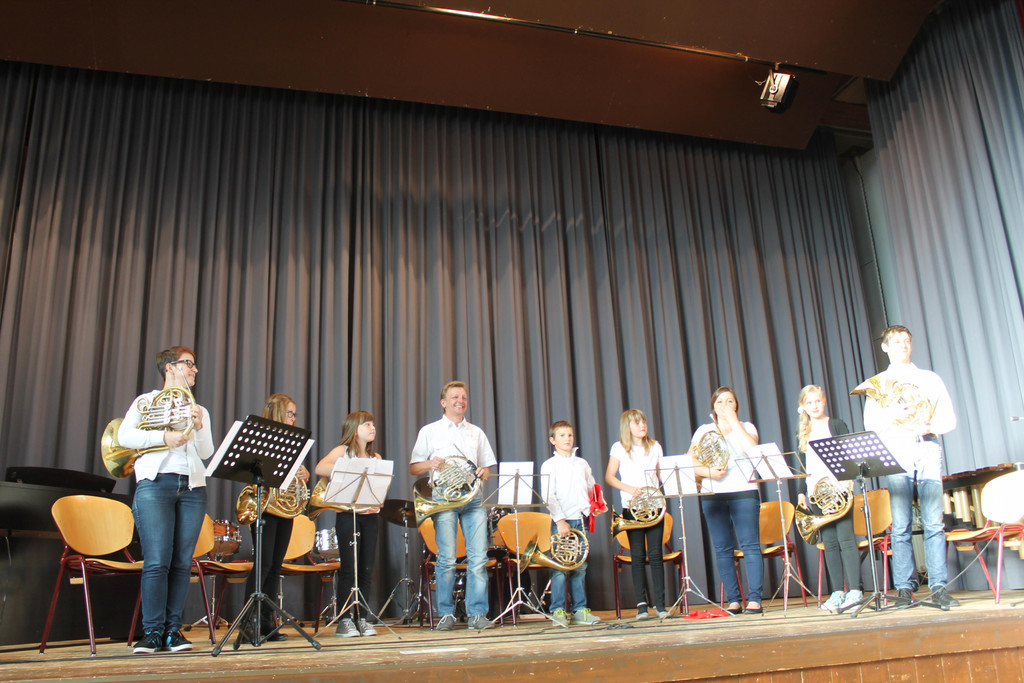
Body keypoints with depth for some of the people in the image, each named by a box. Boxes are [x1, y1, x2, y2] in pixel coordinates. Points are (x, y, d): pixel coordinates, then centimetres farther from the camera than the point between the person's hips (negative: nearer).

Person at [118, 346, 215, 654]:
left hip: (192, 487, 4)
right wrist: (164, 436, -13)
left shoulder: (199, 410, 21)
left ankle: (173, 630, 7)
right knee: (157, 561, -9)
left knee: (182, 562, 1)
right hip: (156, 482, -4)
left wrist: (198, 427, -8)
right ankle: (152, 631, -1)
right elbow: (124, 436, -3)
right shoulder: (147, 401, 11)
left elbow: (206, 452, 9)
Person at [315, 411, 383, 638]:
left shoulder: (376, 458, 17)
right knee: (349, 568, -5)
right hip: (348, 514, -4)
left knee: (367, 568, 4)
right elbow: (319, 468, -16)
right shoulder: (343, 452, 2)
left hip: (371, 515, 4)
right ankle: (345, 620, 3)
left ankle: (362, 618, 12)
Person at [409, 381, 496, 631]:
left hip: (474, 498, 3)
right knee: (447, 559, -6)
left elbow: (487, 467, 22)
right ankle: (446, 614, 5)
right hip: (444, 498, -2)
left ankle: (477, 613, 2)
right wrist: (430, 464, -12)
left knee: (478, 558, -4)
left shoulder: (477, 432, 20)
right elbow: (413, 468, 9)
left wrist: (484, 472, -1)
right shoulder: (429, 431, 11)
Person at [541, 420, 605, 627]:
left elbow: (592, 488, 22)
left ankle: (579, 609, 14)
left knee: (580, 567, 7)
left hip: (580, 519, 5)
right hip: (561, 520, -5)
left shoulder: (582, 463, 15)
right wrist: (560, 520, -15)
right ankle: (558, 610, 3)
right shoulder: (549, 465, 0)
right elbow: (548, 496, -7)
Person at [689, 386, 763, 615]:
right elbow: (690, 462, 6)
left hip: (744, 492, -2)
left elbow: (752, 449, -11)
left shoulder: (746, 427, 11)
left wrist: (733, 420, -6)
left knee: (750, 546, -8)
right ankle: (733, 601, 8)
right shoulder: (704, 431, 13)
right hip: (713, 495, 2)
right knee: (722, 549, 2)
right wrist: (709, 472, -12)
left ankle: (754, 600, -5)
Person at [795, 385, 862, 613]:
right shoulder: (802, 435, 14)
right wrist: (801, 493, 7)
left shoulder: (836, 425, 4)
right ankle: (837, 593, 5)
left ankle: (855, 590, -3)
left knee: (845, 538, -7)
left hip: (838, 489, -4)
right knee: (829, 543, 3)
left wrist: (846, 480, -15)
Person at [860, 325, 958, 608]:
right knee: (900, 527, -3)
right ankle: (904, 589, 0)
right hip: (896, 454, -1)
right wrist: (892, 416, -14)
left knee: (933, 523, -5)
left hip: (927, 450, 1)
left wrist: (931, 427, -10)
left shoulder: (930, 379, 18)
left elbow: (950, 419, 11)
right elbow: (870, 425, 6)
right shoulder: (878, 383, 15)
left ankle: (938, 587, -2)